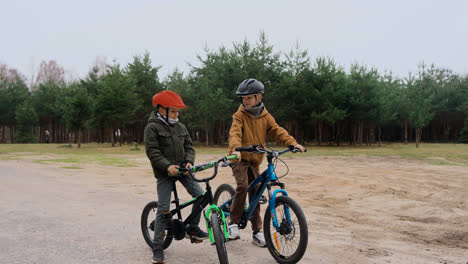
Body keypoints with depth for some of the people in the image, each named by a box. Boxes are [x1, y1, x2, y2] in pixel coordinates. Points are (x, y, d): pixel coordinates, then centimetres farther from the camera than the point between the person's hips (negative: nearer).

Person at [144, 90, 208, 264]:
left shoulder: (181, 128, 10)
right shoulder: (152, 128, -7)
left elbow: (189, 146, 9)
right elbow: (152, 152, -14)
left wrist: (189, 161, -11)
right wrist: (167, 166, -26)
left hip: (182, 168, 5)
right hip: (164, 172, -5)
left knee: (200, 195, -9)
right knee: (163, 208, -6)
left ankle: (193, 228, 11)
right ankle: (157, 247, 5)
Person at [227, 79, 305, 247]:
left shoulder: (265, 116, 4)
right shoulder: (240, 115, -9)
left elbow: (277, 131, -2)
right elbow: (235, 133, -23)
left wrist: (293, 143, -19)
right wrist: (236, 149, -43)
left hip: (254, 161, 4)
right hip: (239, 158, -4)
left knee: (255, 194, 5)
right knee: (242, 186, -26)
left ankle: (257, 232, 14)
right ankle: (234, 222, -9)